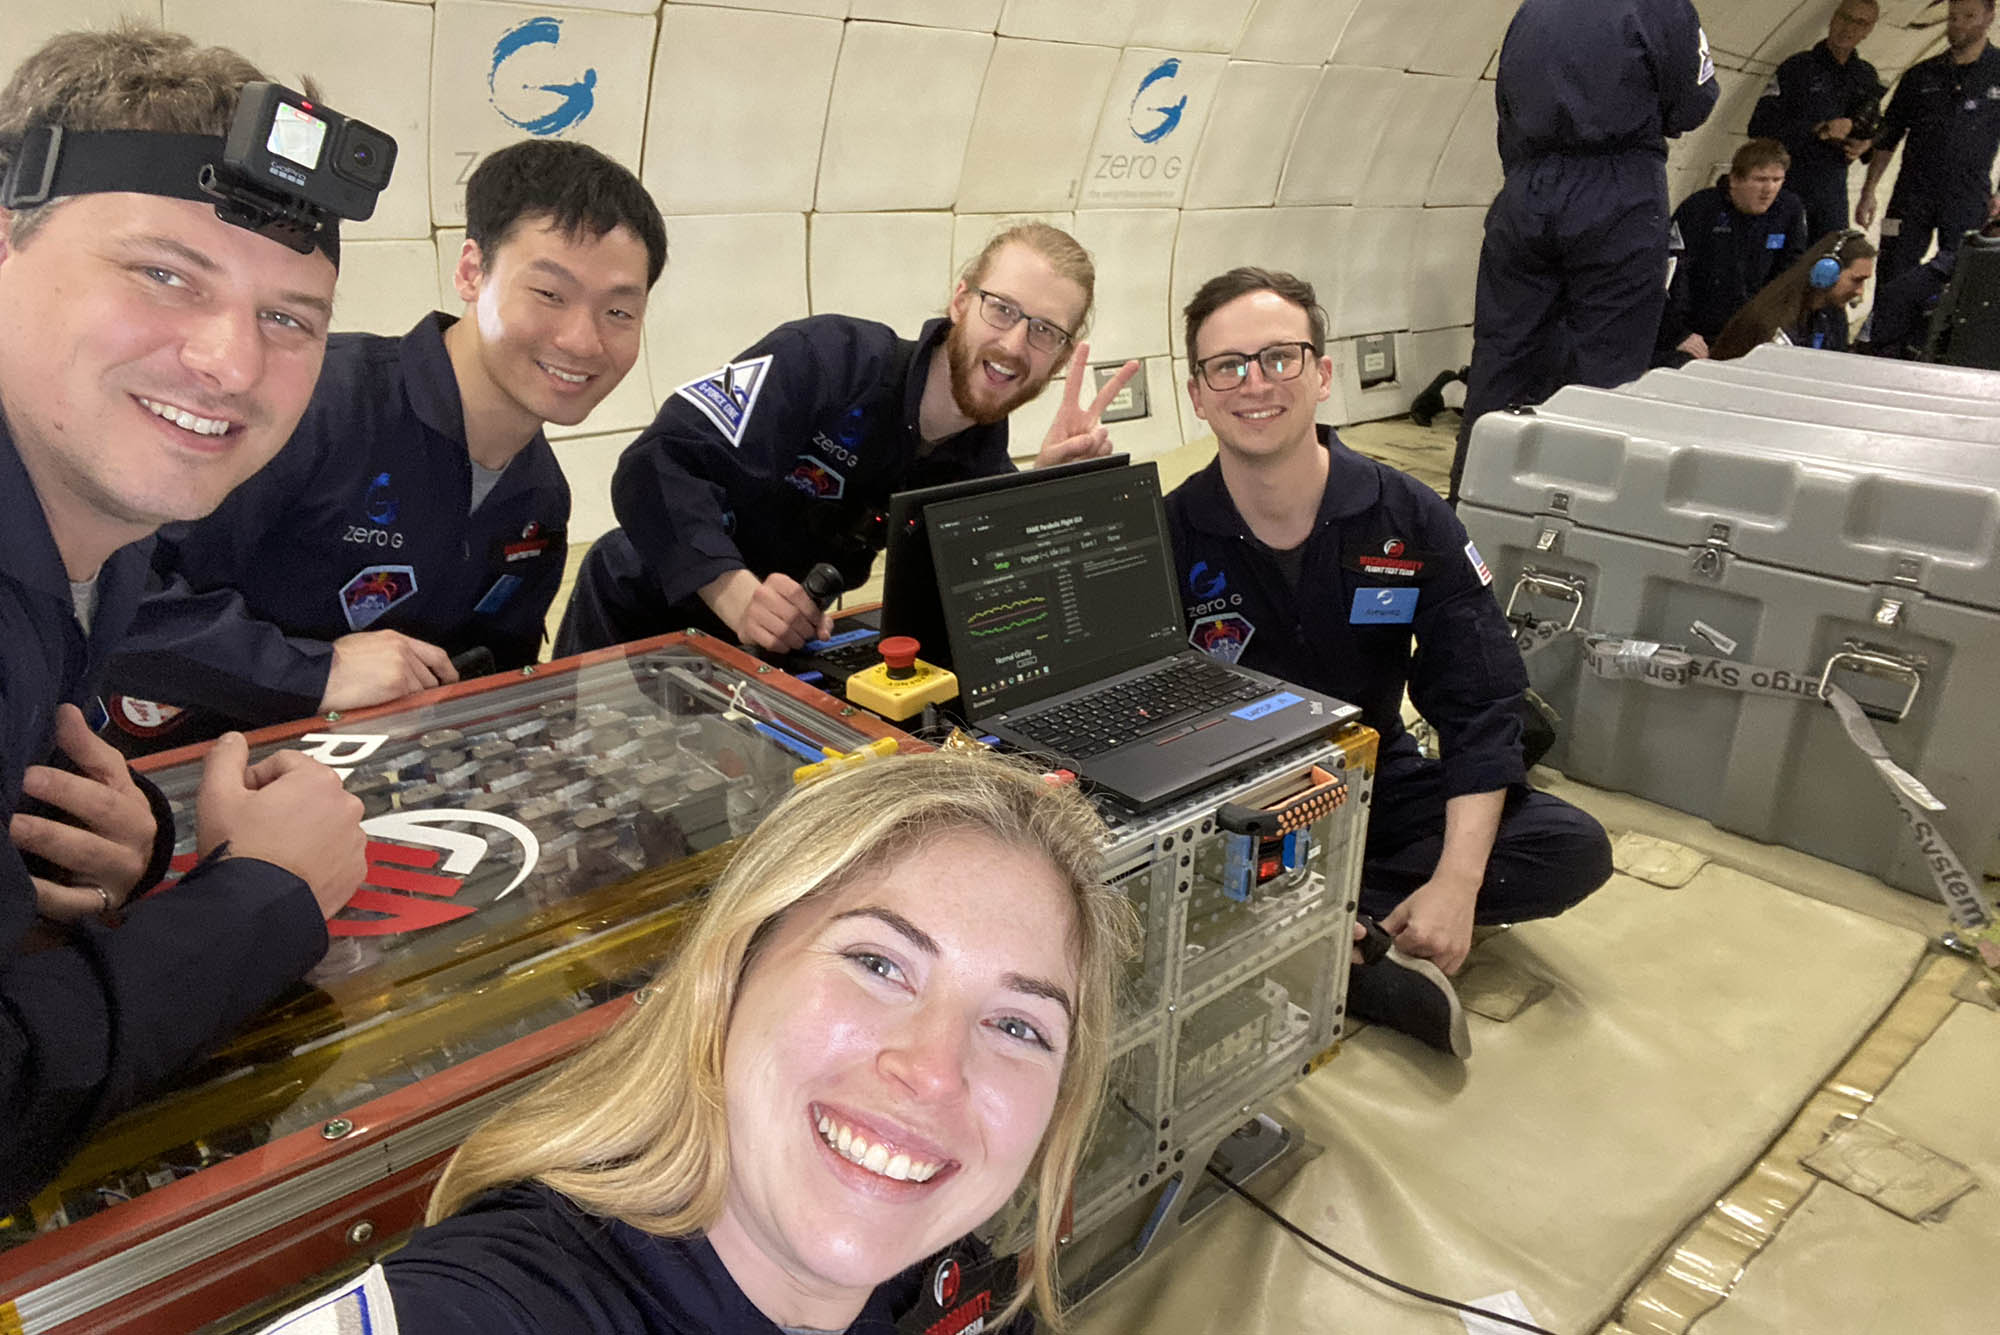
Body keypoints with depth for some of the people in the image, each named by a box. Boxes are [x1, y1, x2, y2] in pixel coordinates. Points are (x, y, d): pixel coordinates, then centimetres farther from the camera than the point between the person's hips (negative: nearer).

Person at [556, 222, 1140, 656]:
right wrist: (737, 592, -45)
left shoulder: (983, 466, -5)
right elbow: (658, 464, -30)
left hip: (780, 646, 5)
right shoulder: (833, 360, -24)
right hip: (635, 623, -4)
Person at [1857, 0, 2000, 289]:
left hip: (1968, 202, -1)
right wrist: (1868, 193, 5)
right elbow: (1887, 139, 12)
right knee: (1892, 282, -2)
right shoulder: (1920, 76, 10)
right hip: (1912, 197, 2)